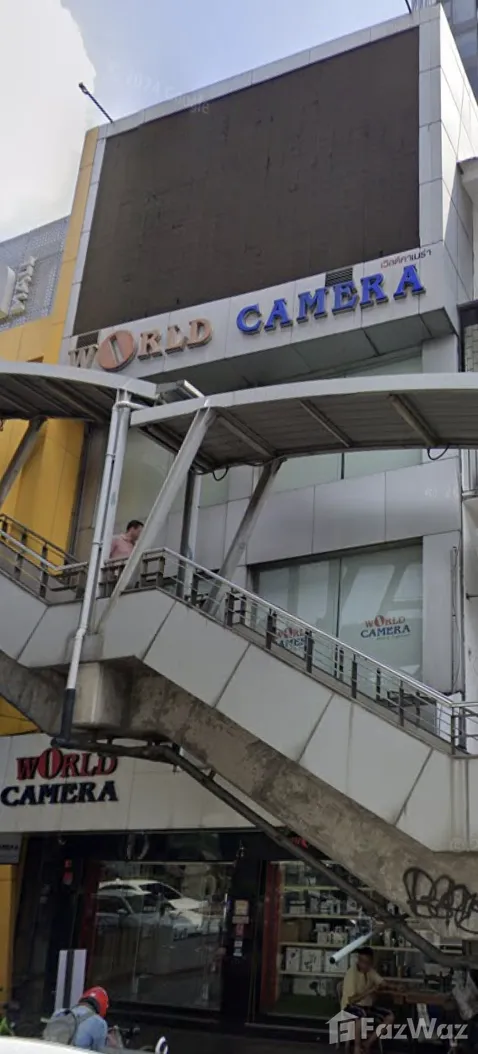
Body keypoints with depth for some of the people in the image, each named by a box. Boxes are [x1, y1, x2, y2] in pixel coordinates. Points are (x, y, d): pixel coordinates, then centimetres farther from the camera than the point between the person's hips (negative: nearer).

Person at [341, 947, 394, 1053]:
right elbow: (351, 1000, -23)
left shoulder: (370, 971, 3)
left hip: (368, 1006, 8)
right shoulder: (351, 974, -20)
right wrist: (369, 991, -30)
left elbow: (383, 984, 4)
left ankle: (368, 1043, -7)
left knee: (390, 1016, -10)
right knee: (361, 1015, -40)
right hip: (351, 1006, -8)